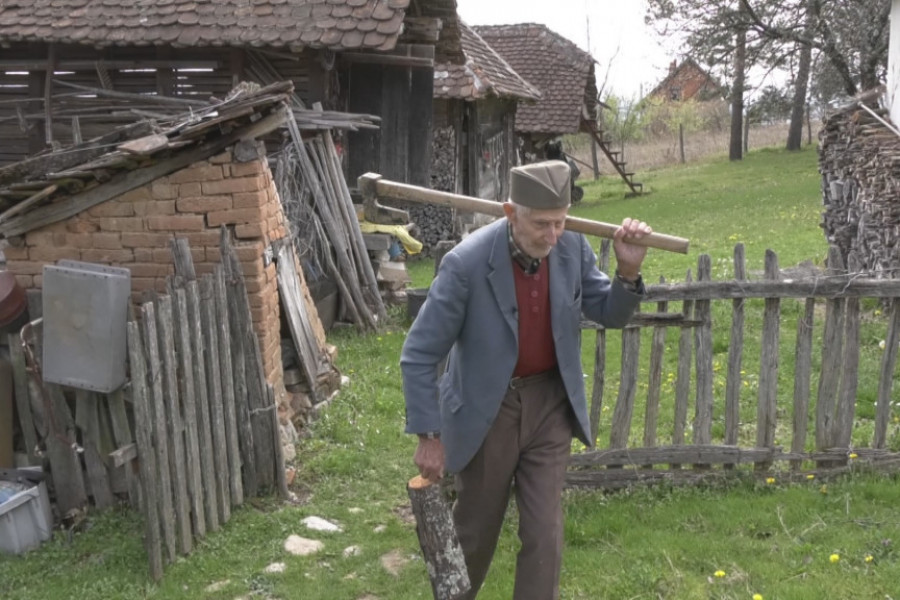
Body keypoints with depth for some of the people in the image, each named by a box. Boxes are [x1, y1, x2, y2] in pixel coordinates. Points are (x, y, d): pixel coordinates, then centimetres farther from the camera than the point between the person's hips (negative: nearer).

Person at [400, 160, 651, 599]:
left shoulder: (572, 248, -12)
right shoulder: (467, 263, -25)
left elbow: (610, 315, 2)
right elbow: (419, 355, -17)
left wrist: (628, 272, -19)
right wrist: (429, 436, -13)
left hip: (549, 403, 3)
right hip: (486, 410, -2)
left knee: (544, 535, 5)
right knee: (475, 531, 17)